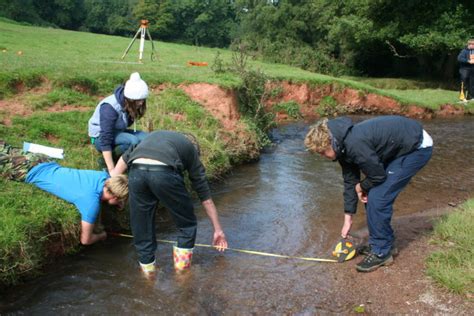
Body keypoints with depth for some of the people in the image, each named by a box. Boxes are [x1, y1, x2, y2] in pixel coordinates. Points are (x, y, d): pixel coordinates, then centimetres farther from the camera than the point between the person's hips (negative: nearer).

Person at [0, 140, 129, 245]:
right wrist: (103, 235, -8)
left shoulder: (104, 175, -20)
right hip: (30, 172, -6)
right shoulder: (91, 202, -38)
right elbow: (85, 240, -28)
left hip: (44, 162, 6)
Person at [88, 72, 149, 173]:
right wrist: (111, 169, -40)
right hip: (100, 136, -7)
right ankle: (105, 162, -12)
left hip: (118, 132, 7)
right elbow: (106, 140, -36)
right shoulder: (110, 108, -32)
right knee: (132, 141, -32)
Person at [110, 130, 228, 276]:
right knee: (187, 223, 21)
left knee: (141, 226, 21)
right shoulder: (191, 149, 30)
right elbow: (205, 195, 31)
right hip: (164, 172, -3)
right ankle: (182, 267, 29)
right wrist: (218, 229, 37)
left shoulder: (155, 135, 40)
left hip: (136, 171, 3)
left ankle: (147, 267, 32)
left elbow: (126, 156, 24)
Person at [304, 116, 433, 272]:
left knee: (378, 197, -13)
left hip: (417, 147, -9)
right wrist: (348, 219, 12)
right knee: (370, 194, 9)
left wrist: (360, 187, 0)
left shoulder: (355, 144, -30)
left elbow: (378, 175, -22)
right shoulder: (343, 145, -1)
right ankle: (385, 241, 24)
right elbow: (350, 181, 8)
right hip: (398, 146, 9)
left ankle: (381, 252, 2)